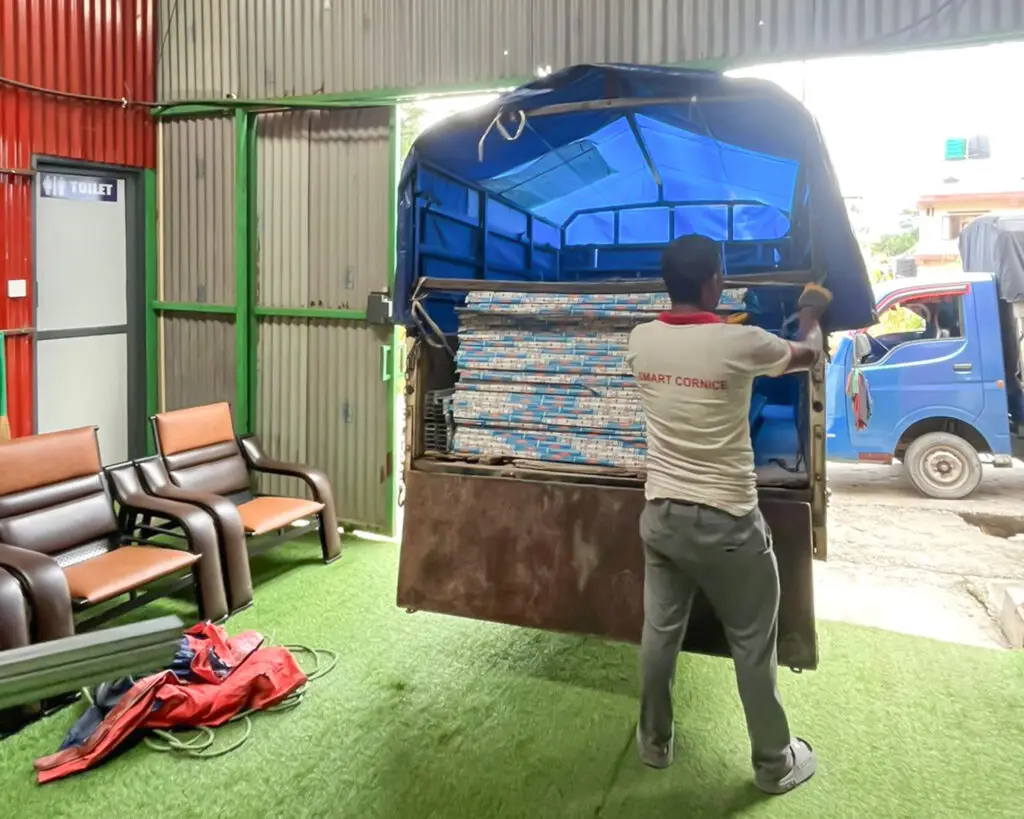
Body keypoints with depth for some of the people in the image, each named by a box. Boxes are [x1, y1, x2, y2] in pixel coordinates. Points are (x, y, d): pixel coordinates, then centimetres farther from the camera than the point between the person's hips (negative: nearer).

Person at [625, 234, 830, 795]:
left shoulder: (640, 340, -4)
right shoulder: (740, 343, -17)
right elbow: (807, 354, 4)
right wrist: (811, 314, 25)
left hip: (661, 513, 5)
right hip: (726, 522, -5)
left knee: (659, 632, 18)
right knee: (753, 645, 12)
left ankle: (655, 743, 35)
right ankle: (774, 764, 29)